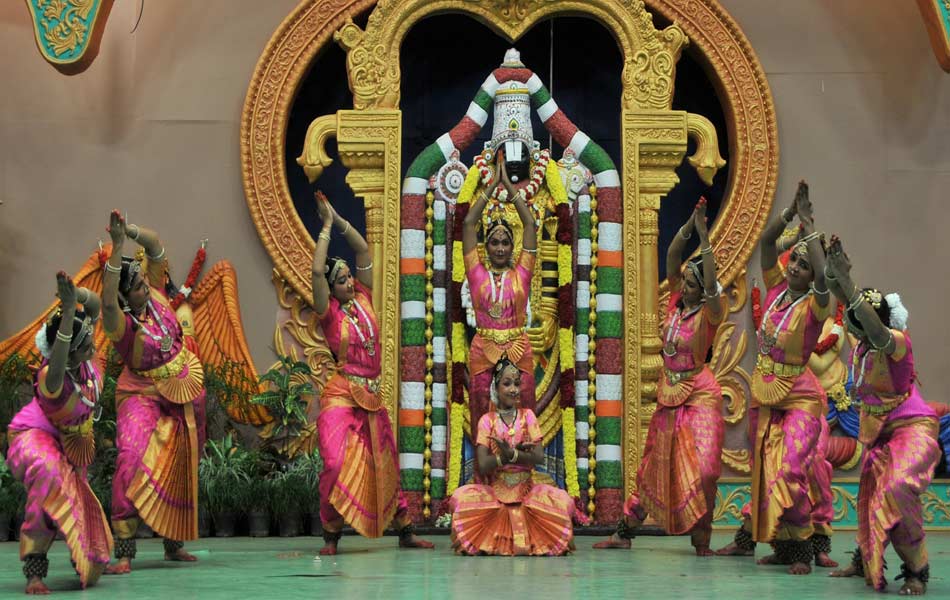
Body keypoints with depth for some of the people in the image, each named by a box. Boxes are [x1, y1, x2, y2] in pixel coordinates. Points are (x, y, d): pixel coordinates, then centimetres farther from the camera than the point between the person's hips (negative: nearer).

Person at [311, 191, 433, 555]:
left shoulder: (363, 299, 7)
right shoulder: (330, 313, -5)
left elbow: (363, 250, 6)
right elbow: (317, 270, -17)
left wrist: (338, 219, 1)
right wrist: (327, 225, -10)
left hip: (371, 396, 6)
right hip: (341, 395, -5)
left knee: (385, 465, 13)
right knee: (337, 463, -16)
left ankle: (406, 532, 22)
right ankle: (331, 535, -5)